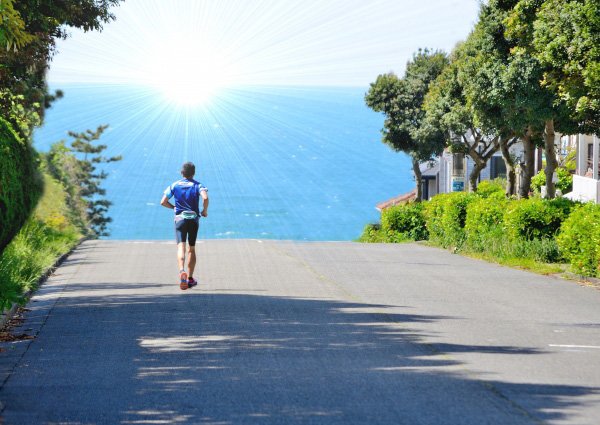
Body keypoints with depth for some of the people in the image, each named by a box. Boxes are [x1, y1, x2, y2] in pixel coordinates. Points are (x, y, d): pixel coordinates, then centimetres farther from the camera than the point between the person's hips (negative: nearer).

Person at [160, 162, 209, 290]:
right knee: (191, 248, 14)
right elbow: (205, 198, -21)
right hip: (194, 219, 0)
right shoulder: (198, 185, -1)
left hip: (180, 218, 0)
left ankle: (182, 271, -39)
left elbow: (163, 202, -1)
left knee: (181, 247, -11)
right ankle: (190, 278, 20)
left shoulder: (174, 186, 4)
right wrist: (205, 211, -4)